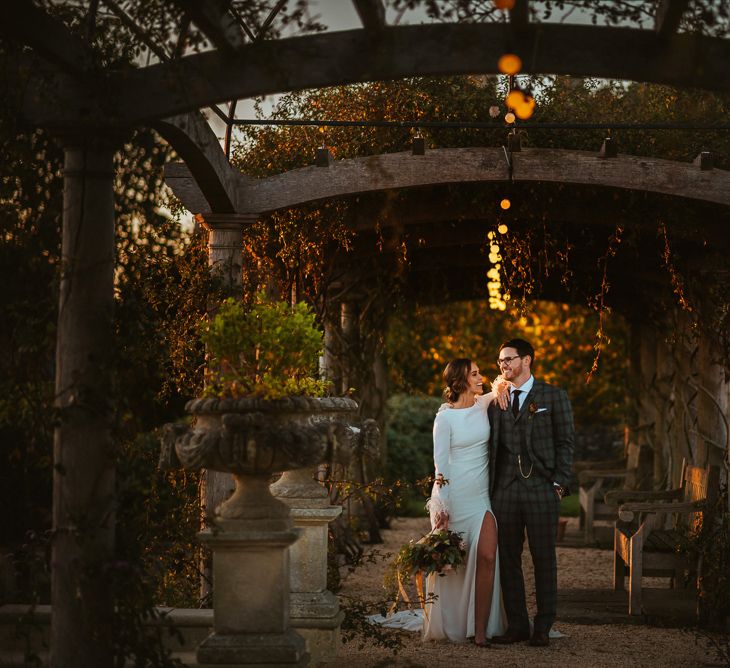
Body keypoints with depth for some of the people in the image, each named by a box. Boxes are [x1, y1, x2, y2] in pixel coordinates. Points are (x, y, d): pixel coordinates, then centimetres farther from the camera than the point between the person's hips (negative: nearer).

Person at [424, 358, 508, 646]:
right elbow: (440, 463, -7)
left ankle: (481, 629, -9)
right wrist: (442, 506, -12)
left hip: (481, 495, 4)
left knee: (487, 557, -11)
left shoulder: (484, 404, 8)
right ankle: (446, 626, 20)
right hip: (454, 495, -4)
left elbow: (504, 386, 28)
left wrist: (502, 386, 4)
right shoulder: (445, 418, -6)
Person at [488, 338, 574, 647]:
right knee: (508, 559, 4)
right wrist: (489, 488, 4)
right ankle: (516, 625, 11)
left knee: (544, 560, 1)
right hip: (504, 490, 3)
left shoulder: (553, 396, 4)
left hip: (541, 489, -3)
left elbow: (565, 443, 2)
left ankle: (543, 627, 8)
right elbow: (491, 446, 12)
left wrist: (559, 484, -7)